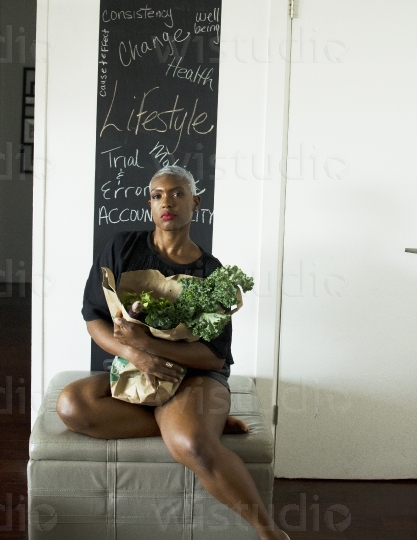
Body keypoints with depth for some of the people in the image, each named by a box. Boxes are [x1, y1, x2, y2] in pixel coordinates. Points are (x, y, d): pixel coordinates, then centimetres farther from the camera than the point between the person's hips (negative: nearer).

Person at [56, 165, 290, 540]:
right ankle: (204, 424, -17)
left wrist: (147, 342, -23)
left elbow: (216, 355, -9)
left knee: (192, 443, -36)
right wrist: (133, 353, -19)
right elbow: (94, 318, 2)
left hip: (196, 376, -3)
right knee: (71, 405, -27)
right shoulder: (123, 248, 2)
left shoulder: (210, 272, -3)